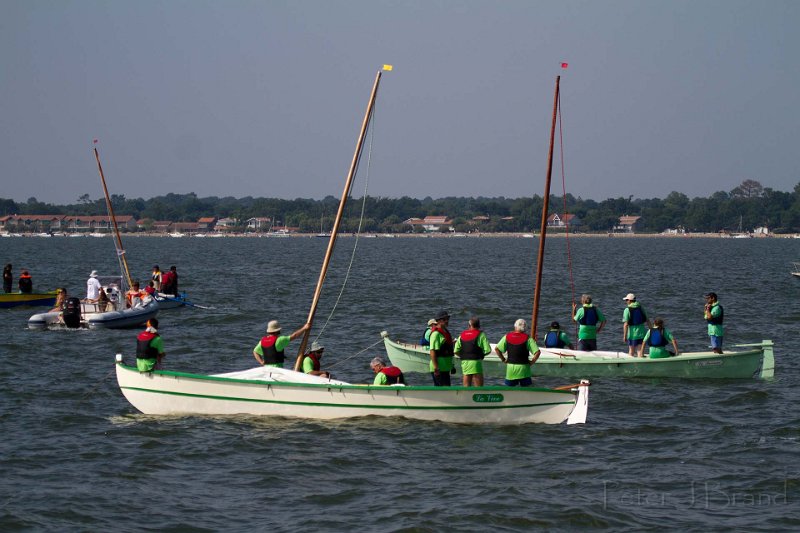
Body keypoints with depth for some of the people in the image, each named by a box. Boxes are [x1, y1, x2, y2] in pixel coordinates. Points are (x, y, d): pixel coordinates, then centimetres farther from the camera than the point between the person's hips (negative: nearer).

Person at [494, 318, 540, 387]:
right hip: (523, 368, -2)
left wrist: (503, 359, 9)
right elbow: (537, 352, -15)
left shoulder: (507, 337, 1)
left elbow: (497, 349, 1)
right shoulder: (527, 338, -7)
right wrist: (532, 362, -2)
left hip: (510, 367, 2)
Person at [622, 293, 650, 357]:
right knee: (640, 353, 4)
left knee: (631, 352, 14)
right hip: (642, 333, 3)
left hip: (633, 334, -3)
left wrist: (624, 336, -11)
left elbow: (626, 324, -15)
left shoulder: (627, 310, -11)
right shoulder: (641, 308, 4)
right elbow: (647, 320, 8)